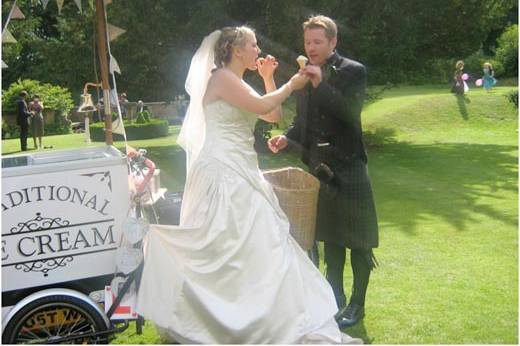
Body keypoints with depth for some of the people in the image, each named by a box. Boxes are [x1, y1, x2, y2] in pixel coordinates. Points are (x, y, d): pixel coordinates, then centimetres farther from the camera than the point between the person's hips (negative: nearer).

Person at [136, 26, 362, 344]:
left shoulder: (238, 83, 19)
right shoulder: (221, 78, -10)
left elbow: (274, 115, 19)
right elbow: (262, 107, -21)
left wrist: (268, 79, 13)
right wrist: (291, 85, -6)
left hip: (238, 173, 10)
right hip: (224, 174, -10)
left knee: (231, 245, 11)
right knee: (242, 243, -9)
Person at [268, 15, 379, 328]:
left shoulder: (353, 71, -8)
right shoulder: (304, 75, 7)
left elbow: (351, 113, -21)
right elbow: (302, 120, 10)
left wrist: (321, 85, -27)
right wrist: (287, 138, -8)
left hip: (347, 167, -5)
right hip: (318, 167, 6)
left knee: (357, 238, 4)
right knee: (329, 235, 17)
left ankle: (357, 304, 18)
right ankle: (335, 295, 32)